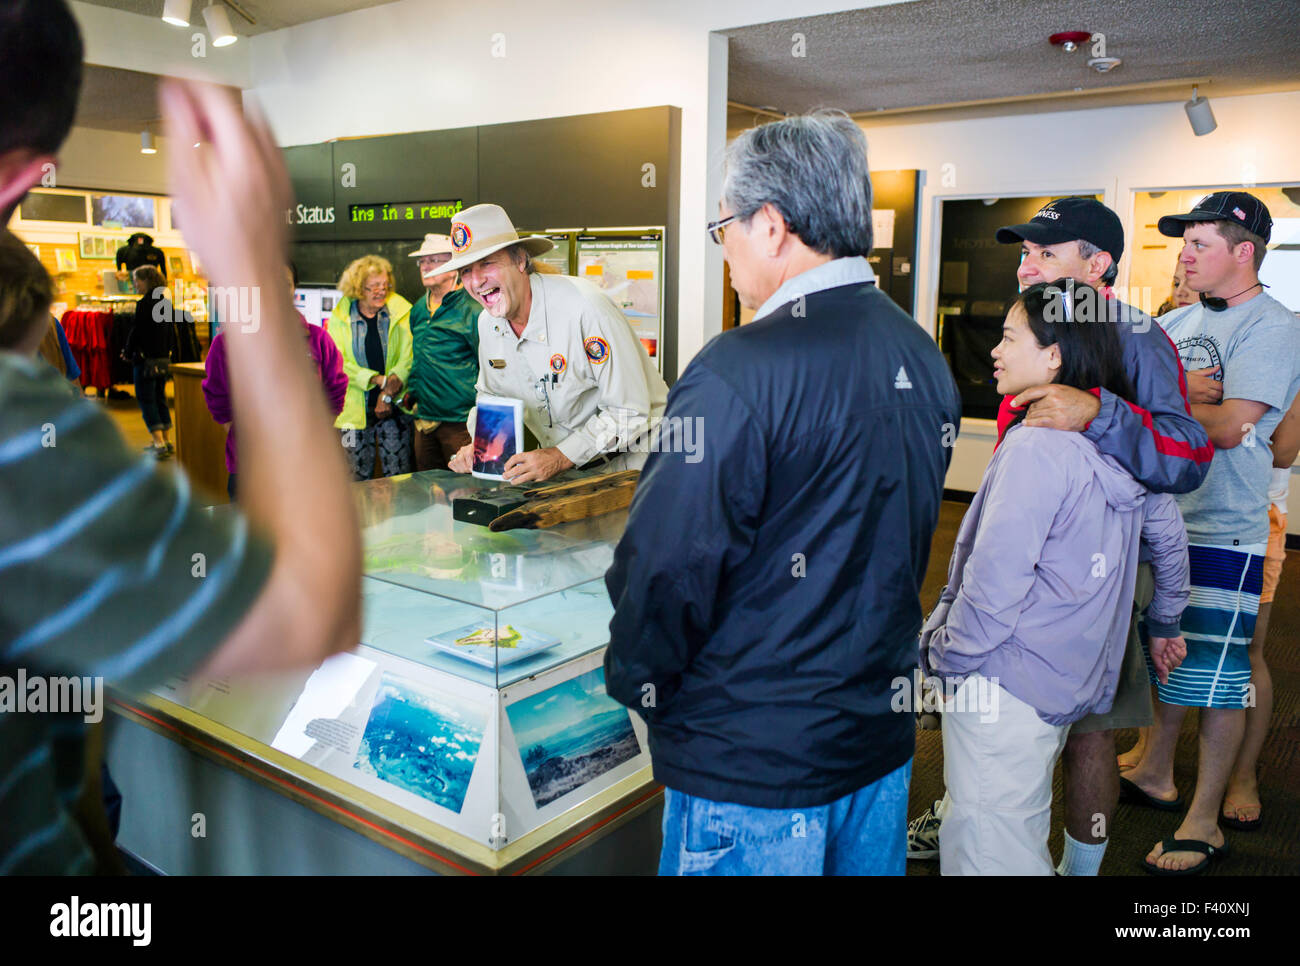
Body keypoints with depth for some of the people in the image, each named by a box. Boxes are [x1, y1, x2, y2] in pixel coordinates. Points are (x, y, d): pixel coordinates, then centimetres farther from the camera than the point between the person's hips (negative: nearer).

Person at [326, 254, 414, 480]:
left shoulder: (401, 312, 1)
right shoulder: (339, 318, 3)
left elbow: (408, 358, -4)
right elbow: (338, 364, -5)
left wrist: (389, 393, -14)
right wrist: (378, 380, -15)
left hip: (394, 408, -1)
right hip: (355, 409, 1)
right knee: (358, 480, 6)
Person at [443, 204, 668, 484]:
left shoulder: (584, 306, -22)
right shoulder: (488, 323, 1)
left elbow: (629, 411, -21)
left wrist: (560, 457, -26)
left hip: (629, 458, -6)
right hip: (563, 465, 6)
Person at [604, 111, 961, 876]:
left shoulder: (740, 373, -24)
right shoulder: (925, 358, 2)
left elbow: (670, 563, -21)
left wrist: (636, 683, -3)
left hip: (755, 759, -7)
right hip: (885, 734, 7)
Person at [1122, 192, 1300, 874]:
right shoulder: (1177, 321, 13)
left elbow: (1228, 427, -20)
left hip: (1224, 529, -7)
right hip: (1160, 514, 7)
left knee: (1216, 675, 1)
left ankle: (1203, 824, 13)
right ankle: (1154, 774, 35)